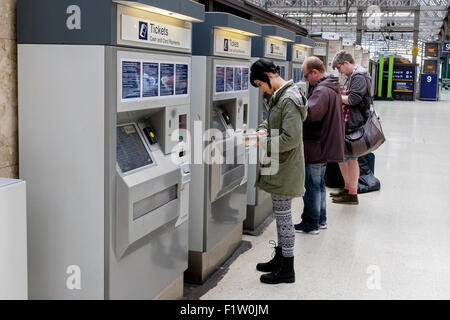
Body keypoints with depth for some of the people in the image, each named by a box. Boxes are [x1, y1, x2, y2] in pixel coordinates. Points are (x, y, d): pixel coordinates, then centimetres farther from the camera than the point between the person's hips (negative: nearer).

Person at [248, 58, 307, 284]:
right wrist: (262, 130, 2)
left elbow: (291, 138, -27)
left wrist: (264, 143, -19)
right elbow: (271, 121, 24)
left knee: (283, 215, -1)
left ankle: (287, 269, 11)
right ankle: (280, 258, 32)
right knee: (280, 214, 18)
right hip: (277, 166, 10)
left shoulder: (289, 100, -21)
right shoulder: (278, 96, 10)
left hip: (285, 168, -10)